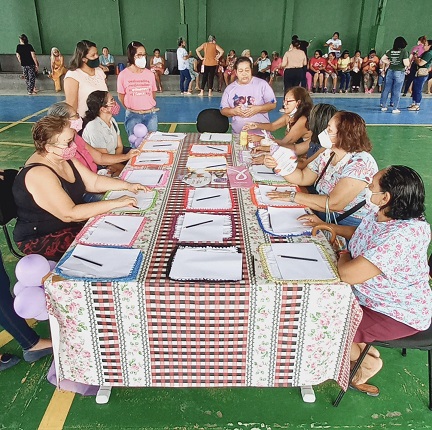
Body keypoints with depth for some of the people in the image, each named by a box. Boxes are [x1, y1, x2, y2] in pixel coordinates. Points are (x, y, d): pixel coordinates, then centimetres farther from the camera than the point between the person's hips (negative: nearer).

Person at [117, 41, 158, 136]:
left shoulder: (150, 74, 0)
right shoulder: (123, 75, -5)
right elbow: (121, 96, 4)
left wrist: (148, 106, 4)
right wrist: (130, 108, 4)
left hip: (151, 114, 2)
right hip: (133, 116, -2)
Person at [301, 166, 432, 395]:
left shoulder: (403, 236, -36)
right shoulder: (380, 213, -8)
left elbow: (348, 275, -36)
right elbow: (360, 233, 17)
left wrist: (343, 256, -14)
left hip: (397, 314, -9)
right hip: (369, 295, 9)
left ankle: (366, 362, 18)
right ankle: (362, 346, 20)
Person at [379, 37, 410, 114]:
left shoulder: (390, 51, 2)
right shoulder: (404, 52, -11)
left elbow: (382, 59, 8)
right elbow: (406, 64, -14)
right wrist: (408, 60, 6)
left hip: (390, 71, 4)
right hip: (399, 73, -4)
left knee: (386, 89, 10)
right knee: (396, 91, 2)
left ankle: (383, 106, 17)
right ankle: (395, 108, 6)